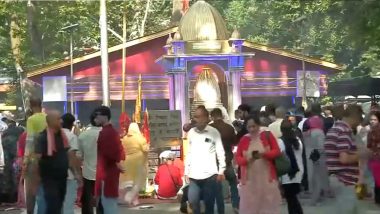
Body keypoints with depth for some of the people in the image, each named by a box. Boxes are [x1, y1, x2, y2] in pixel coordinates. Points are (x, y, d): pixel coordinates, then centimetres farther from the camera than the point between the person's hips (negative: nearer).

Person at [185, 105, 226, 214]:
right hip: (194, 176, 3)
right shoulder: (191, 132, 7)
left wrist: (221, 171, -5)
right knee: (192, 201, -3)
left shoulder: (214, 132, -3)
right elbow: (189, 153, 11)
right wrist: (186, 171, 9)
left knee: (209, 204, 4)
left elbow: (220, 152, -1)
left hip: (209, 175, -3)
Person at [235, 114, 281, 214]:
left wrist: (264, 154, -19)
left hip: (267, 177, -1)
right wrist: (246, 160, -17)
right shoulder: (244, 139, 4)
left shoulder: (267, 135, 1)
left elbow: (277, 151, -2)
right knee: (249, 206, 2)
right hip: (249, 178, 1)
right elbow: (237, 158, 4)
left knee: (269, 205, 6)